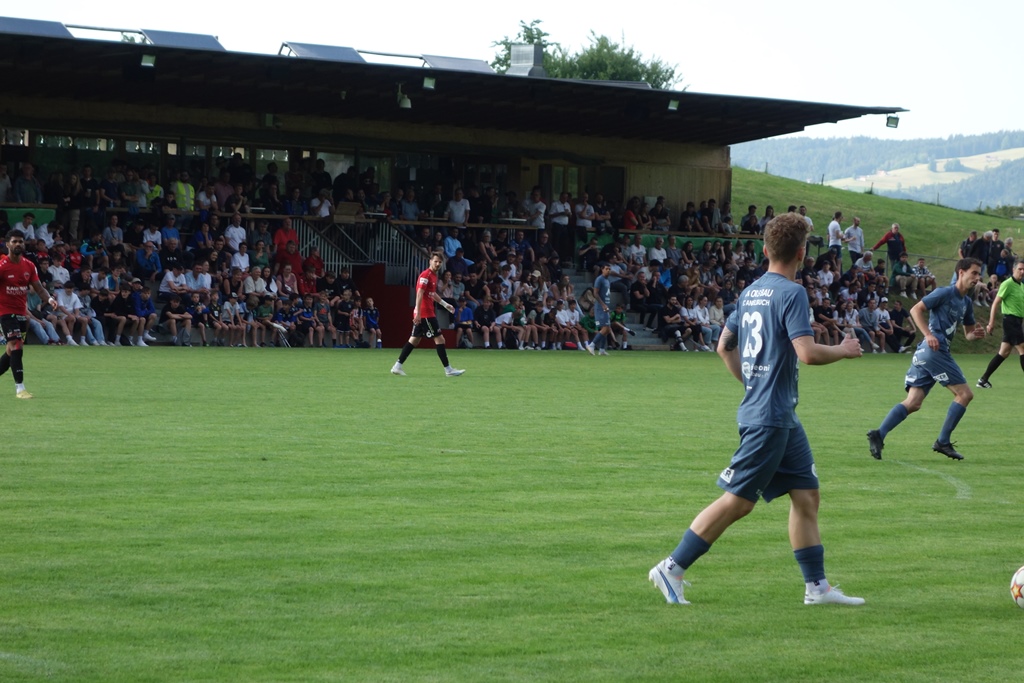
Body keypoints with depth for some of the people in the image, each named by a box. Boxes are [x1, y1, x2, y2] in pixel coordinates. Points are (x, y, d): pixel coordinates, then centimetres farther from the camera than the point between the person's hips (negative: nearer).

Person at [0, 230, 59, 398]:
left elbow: (38, 288, 3)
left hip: (22, 313, 6)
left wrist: (49, 299, -15)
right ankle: (19, 388, -13)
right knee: (16, 347, -16)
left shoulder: (29, 266, 5)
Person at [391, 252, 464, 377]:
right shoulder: (426, 275, -14)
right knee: (439, 339, -6)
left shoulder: (434, 275, 16)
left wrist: (445, 304, 33)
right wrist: (418, 313, -27)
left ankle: (397, 366, 11)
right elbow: (419, 294, -21)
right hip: (425, 314, -10)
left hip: (425, 313, 10)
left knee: (414, 340, 10)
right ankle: (448, 369, -2)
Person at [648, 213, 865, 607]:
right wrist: (843, 351, -6)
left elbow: (724, 346, 20)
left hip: (783, 417, 9)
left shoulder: (752, 292, 12)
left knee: (806, 495, 10)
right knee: (738, 501, -5)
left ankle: (817, 586, 11)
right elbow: (807, 353, -23)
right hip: (769, 418, -9)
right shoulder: (791, 293, -14)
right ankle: (672, 568, 0)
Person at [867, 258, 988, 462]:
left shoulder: (966, 302, 22)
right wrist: (929, 335, -21)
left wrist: (976, 333, 6)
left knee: (913, 403, 0)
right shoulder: (945, 293, -4)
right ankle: (943, 442, -1)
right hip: (934, 351, -9)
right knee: (964, 394, -3)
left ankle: (879, 434, -12)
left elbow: (968, 333, 30)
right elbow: (916, 309, -10)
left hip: (924, 353, 9)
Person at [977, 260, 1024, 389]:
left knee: (1003, 353, 9)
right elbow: (996, 303, -13)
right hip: (1011, 319, -8)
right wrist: (991, 323, -18)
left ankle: (984, 380, 13)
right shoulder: (1007, 284, -12)